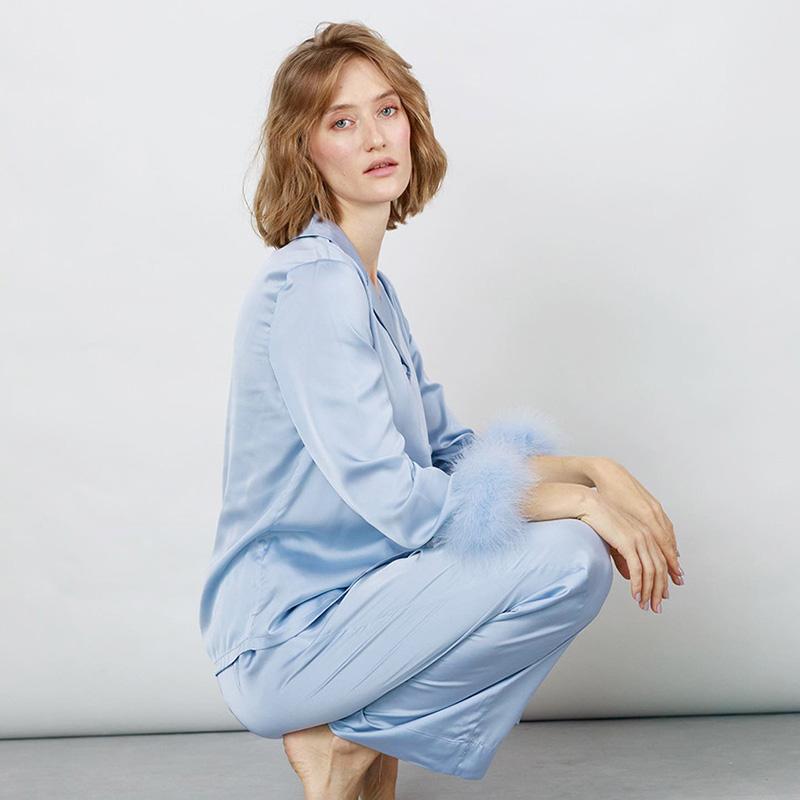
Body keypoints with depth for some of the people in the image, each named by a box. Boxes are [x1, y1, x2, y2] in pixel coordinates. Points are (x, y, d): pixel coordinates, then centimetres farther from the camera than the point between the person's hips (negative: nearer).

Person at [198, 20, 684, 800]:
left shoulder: (369, 285, 12)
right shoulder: (312, 282, -18)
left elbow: (450, 452, 12)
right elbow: (396, 502, -25)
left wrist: (595, 469, -2)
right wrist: (577, 499, -15)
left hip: (343, 589, 9)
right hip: (280, 643, -9)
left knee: (527, 436, 9)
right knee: (568, 559, -20)